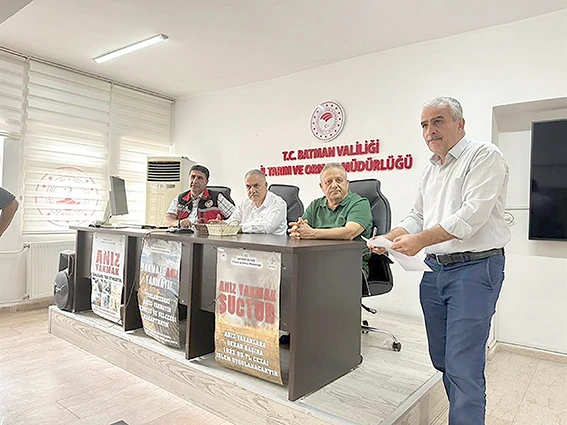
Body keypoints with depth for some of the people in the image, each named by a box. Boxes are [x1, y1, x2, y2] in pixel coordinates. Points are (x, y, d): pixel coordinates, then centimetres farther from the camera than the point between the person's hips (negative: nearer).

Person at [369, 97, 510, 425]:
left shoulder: (485, 156, -7)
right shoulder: (431, 169, 17)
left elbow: (473, 213, -19)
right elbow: (417, 217, 18)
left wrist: (421, 240, -21)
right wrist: (388, 239, 1)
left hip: (475, 267, -8)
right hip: (435, 269, 8)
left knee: (463, 366, -7)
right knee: (441, 359, 15)